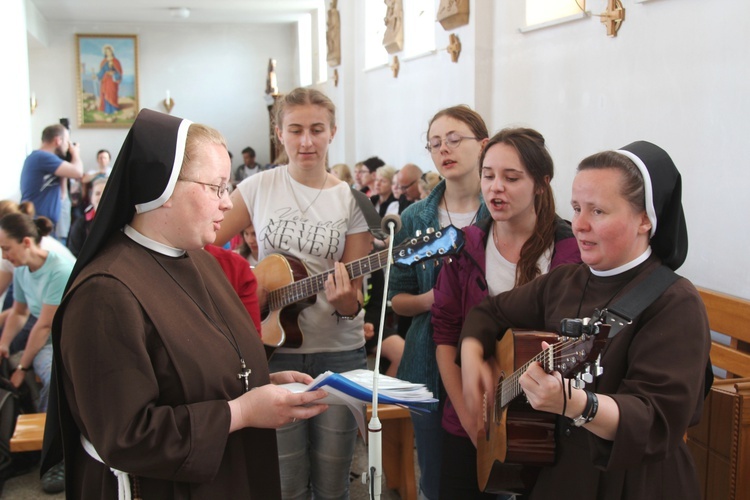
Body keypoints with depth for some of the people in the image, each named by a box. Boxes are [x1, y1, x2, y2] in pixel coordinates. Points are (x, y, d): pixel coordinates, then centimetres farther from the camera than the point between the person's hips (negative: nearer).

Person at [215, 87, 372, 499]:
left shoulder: (351, 200, 0)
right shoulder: (259, 188, 1)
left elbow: (356, 287, 0)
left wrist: (349, 304, -22)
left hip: (339, 352, 0)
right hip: (275, 348, 0)